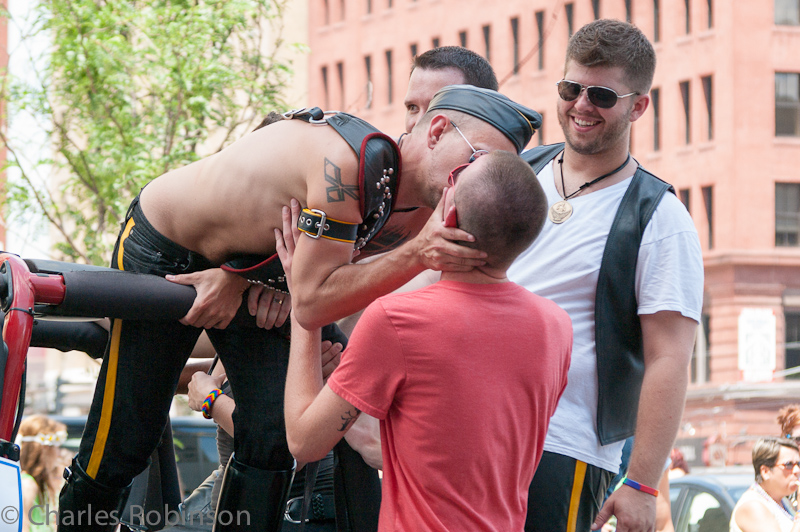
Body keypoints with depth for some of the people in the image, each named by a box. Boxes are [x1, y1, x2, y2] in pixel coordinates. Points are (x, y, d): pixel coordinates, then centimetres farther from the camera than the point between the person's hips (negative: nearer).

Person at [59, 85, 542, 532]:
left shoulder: (395, 189, -9)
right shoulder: (350, 163, -36)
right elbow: (311, 303, -34)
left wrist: (237, 276, -14)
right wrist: (417, 255, -42)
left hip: (241, 265, 8)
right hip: (160, 252, -8)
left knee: (274, 436, -5)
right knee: (122, 443, -4)